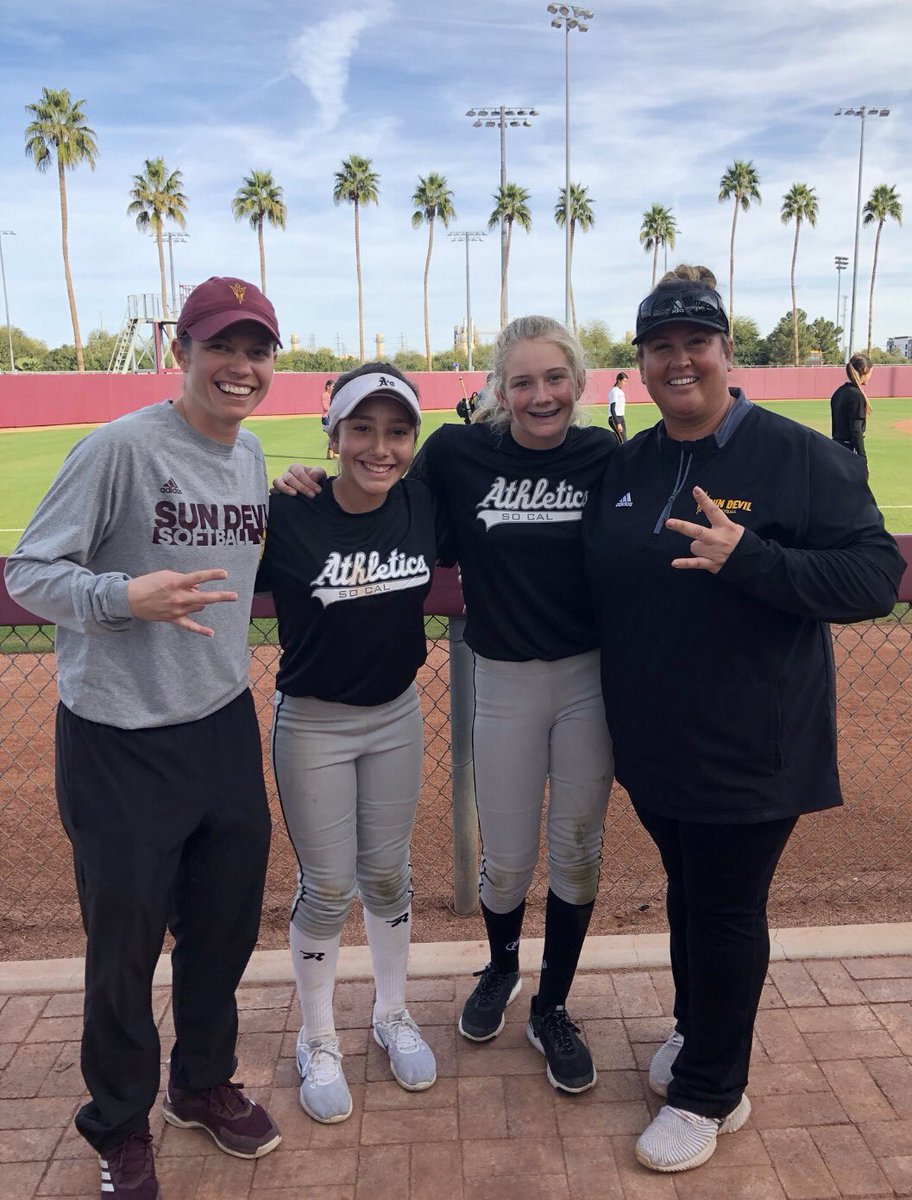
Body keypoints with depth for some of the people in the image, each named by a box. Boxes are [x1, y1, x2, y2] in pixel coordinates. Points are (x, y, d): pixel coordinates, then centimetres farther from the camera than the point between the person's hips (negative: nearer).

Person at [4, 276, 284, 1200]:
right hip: (121, 743, -6)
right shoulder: (120, 447, -16)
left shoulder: (251, 454, 6)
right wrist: (127, 595, -29)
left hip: (225, 724, 7)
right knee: (125, 941, 10)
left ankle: (203, 1083, 45)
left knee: (227, 923, 19)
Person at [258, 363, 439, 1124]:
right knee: (327, 888, 9)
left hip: (397, 716, 4)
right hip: (313, 723, -3)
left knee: (388, 876, 17)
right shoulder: (286, 517, -21)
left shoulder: (423, 505, -9)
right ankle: (318, 1043, 34)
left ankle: (394, 1016, 41)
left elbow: (435, 584, 9)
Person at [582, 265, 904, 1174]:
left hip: (748, 752, -5)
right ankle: (696, 1030, 47)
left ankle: (707, 1091, 31)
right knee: (686, 893, 22)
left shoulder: (798, 455, -12)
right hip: (651, 744, 5)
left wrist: (748, 558, -30)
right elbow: (598, 586, 16)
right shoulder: (627, 466, 5)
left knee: (726, 911, 10)